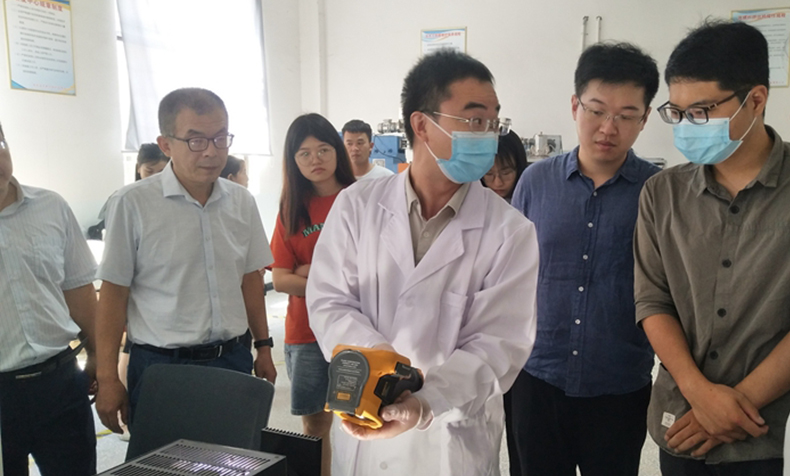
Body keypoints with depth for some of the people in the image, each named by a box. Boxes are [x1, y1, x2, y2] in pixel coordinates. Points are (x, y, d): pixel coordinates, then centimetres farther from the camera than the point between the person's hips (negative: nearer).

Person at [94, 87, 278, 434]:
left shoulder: (242, 202, 4)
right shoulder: (132, 204, -9)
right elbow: (113, 294, -6)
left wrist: (263, 347, 15)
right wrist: (107, 379, -6)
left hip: (232, 360, 4)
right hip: (161, 366, -4)